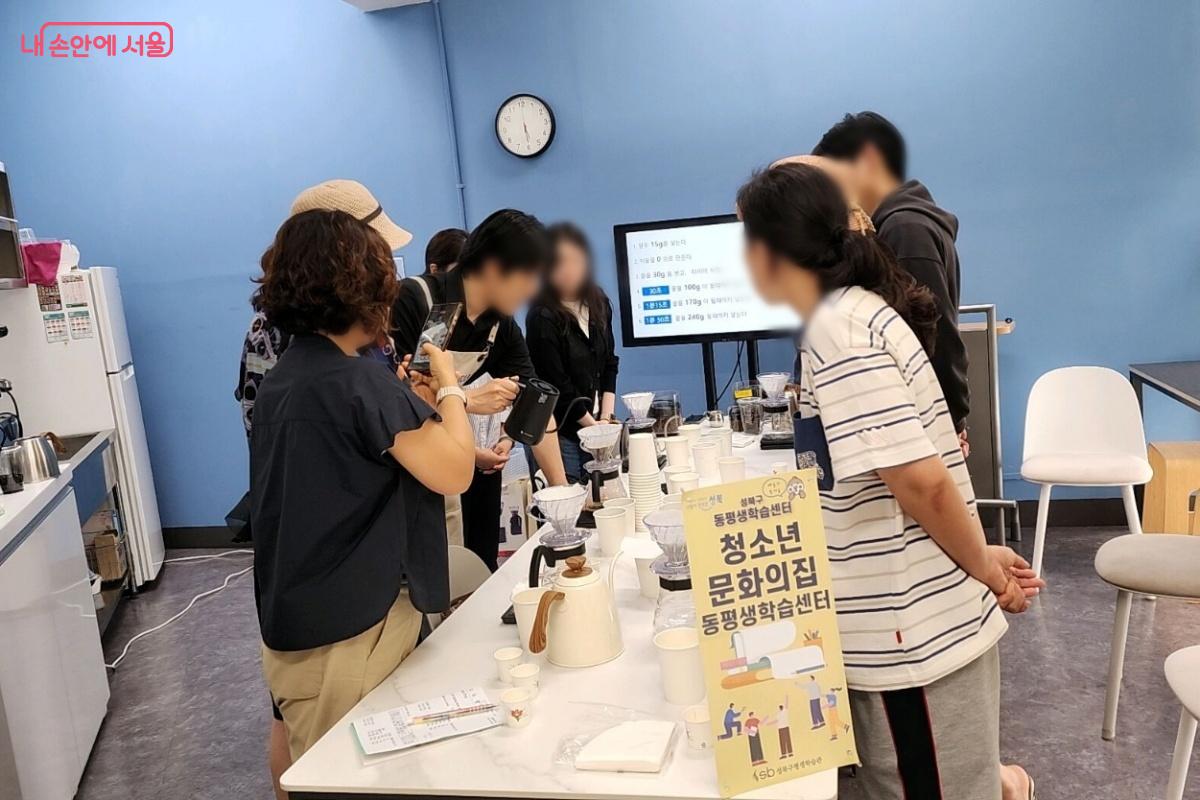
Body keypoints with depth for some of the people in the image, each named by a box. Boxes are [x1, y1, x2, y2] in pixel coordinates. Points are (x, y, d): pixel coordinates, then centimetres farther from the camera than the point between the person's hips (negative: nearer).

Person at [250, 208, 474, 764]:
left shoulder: (281, 379, 8)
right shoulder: (360, 380, -21)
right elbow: (454, 473, -21)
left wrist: (402, 400, 12)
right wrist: (448, 388, -6)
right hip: (348, 636, -9)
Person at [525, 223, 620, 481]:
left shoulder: (599, 304, 6)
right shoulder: (542, 318, -14)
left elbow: (610, 363, 9)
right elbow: (557, 385, -13)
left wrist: (606, 417, -1)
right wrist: (593, 424, -7)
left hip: (596, 426, 6)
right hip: (559, 433, -5)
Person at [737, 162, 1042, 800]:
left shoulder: (838, 332, -21)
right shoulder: (857, 311, 11)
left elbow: (921, 479, -26)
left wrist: (984, 569, -11)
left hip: (916, 621, -9)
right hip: (914, 612, 10)